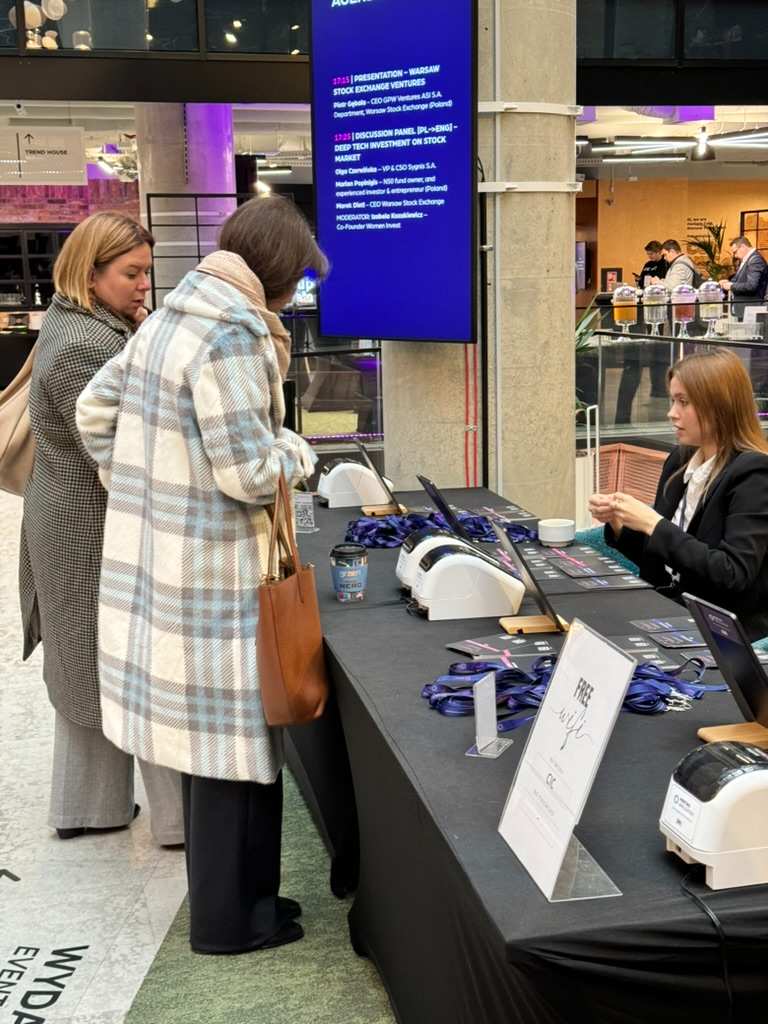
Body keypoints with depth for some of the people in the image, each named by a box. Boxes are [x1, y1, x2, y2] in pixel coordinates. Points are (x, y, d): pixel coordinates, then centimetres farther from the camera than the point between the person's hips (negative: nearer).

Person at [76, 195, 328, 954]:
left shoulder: (172, 318, 11)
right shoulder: (232, 336, -18)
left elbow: (94, 411, 18)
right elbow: (249, 473, -21)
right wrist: (297, 453, -1)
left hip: (155, 557, 9)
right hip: (210, 574, -9)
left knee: (206, 732, 19)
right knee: (229, 739, 4)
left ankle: (230, 895, 33)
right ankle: (229, 917, 19)